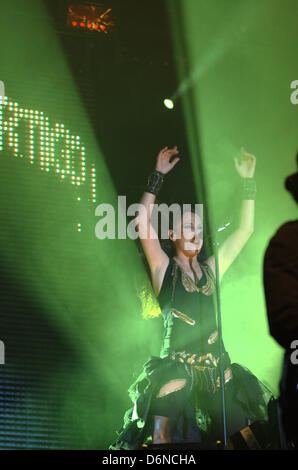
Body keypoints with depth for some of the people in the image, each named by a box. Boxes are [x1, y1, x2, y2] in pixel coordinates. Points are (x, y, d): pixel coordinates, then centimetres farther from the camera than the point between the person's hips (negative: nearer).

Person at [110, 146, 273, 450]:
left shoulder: (211, 270, 17)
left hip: (217, 367, 4)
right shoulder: (164, 269, 6)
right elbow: (142, 223, -6)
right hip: (177, 366, -4)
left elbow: (245, 229, 19)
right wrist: (158, 177, -6)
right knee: (163, 439, -14)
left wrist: (248, 181, 16)